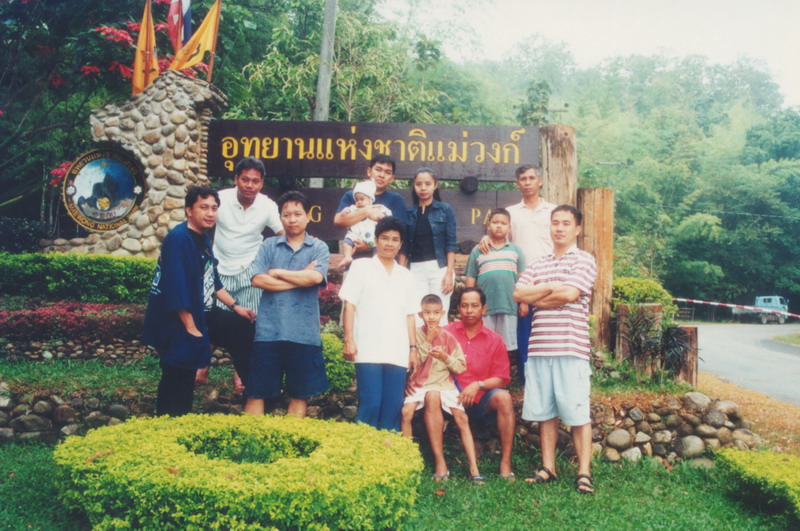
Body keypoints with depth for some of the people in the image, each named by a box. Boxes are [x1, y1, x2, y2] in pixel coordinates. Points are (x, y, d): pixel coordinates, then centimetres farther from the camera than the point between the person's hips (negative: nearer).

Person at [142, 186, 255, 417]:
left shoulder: (204, 239, 9)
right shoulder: (179, 239, -20)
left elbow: (213, 281, 19)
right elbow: (176, 289, -24)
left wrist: (236, 307, 16)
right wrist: (191, 328, -21)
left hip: (197, 318, 10)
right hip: (176, 326, -9)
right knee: (176, 382, -2)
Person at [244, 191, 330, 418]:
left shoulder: (319, 248, 5)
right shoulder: (268, 245, 7)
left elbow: (316, 277, -14)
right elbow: (258, 279, -8)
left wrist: (278, 273, -4)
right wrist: (301, 278, -9)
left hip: (304, 332, 0)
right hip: (269, 330, 0)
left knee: (300, 392, 9)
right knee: (257, 390, 5)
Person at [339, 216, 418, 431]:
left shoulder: (406, 276, 19)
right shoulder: (361, 267, 7)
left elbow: (409, 315, 17)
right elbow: (349, 304, 1)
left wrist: (413, 348, 11)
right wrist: (349, 339, -9)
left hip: (398, 354, 4)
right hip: (369, 351, -3)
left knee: (393, 407, 0)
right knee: (370, 404, -9)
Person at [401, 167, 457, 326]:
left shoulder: (445, 210, 4)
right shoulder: (409, 212, 10)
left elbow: (450, 244, -1)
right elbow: (404, 246, 11)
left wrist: (449, 273, -9)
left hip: (439, 268, -2)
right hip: (416, 269, 2)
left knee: (439, 316, -2)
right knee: (417, 317, -1)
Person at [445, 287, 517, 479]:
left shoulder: (494, 340, 7)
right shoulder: (447, 332, 5)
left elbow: (501, 379, 3)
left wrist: (478, 385, -14)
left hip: (480, 399, 1)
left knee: (503, 397, -29)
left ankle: (505, 464, -22)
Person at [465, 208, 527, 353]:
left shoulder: (516, 250, 11)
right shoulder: (477, 251, 7)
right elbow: (470, 281, 7)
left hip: (509, 308, 1)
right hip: (484, 308, -1)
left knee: (506, 347, 7)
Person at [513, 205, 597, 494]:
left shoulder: (584, 260, 2)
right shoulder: (537, 264, 18)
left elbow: (570, 294, -12)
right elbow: (518, 293, 4)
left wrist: (537, 299, 1)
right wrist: (551, 287, -7)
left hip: (571, 349, -5)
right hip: (538, 348, 5)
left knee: (577, 412, -1)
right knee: (544, 411, 9)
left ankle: (584, 473, 5)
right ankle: (548, 468, 18)